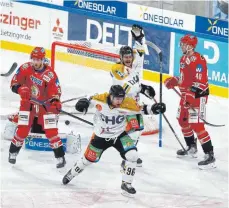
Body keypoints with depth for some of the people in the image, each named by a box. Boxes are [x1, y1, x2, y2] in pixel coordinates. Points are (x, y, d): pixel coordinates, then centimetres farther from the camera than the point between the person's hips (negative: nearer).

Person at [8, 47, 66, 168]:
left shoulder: (50, 74, -14)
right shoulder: (25, 68, -9)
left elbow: (55, 90, -12)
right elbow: (14, 83, -2)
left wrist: (56, 101, -30)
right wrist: (20, 89, -22)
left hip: (45, 104, -1)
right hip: (27, 103, 1)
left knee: (51, 131, -7)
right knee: (22, 129, -4)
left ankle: (60, 156, 3)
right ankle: (13, 152, 18)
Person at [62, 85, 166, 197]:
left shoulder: (127, 103, -25)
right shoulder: (101, 99, -25)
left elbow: (141, 109, -13)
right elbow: (90, 101, -5)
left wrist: (154, 108, -28)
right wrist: (84, 102, -25)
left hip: (119, 135, 0)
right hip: (101, 136, 0)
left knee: (132, 155, -20)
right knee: (88, 159, 13)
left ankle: (126, 184, -3)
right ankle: (71, 173, 44)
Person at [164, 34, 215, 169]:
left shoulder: (198, 60, -20)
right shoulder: (184, 58, 11)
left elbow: (200, 81, -26)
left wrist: (191, 95, -32)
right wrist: (174, 81, 10)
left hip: (198, 95, -10)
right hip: (186, 94, 11)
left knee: (197, 125, -16)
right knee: (183, 121, 20)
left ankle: (210, 156, -15)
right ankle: (192, 148, 39)